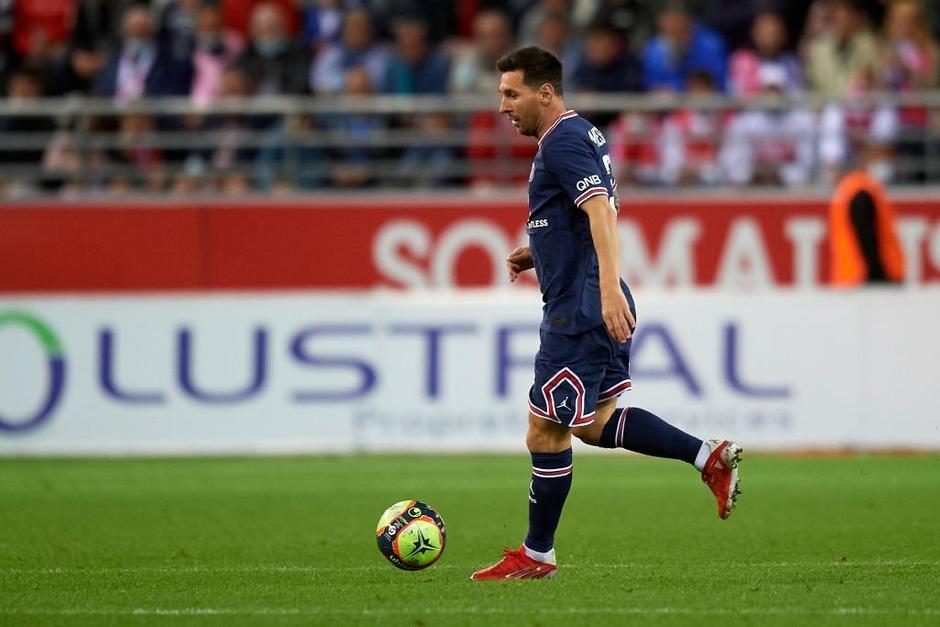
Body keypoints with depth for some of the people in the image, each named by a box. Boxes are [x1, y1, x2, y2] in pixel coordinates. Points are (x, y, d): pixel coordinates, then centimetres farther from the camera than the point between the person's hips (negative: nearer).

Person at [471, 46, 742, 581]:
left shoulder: (562, 142, -15)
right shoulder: (582, 134, 16)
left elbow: (601, 212, -28)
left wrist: (608, 287, -38)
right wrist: (539, 254, 18)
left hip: (580, 312, -10)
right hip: (599, 311, 10)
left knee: (547, 431, -2)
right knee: (595, 423, 18)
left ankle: (537, 556, 7)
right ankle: (710, 457, 11)